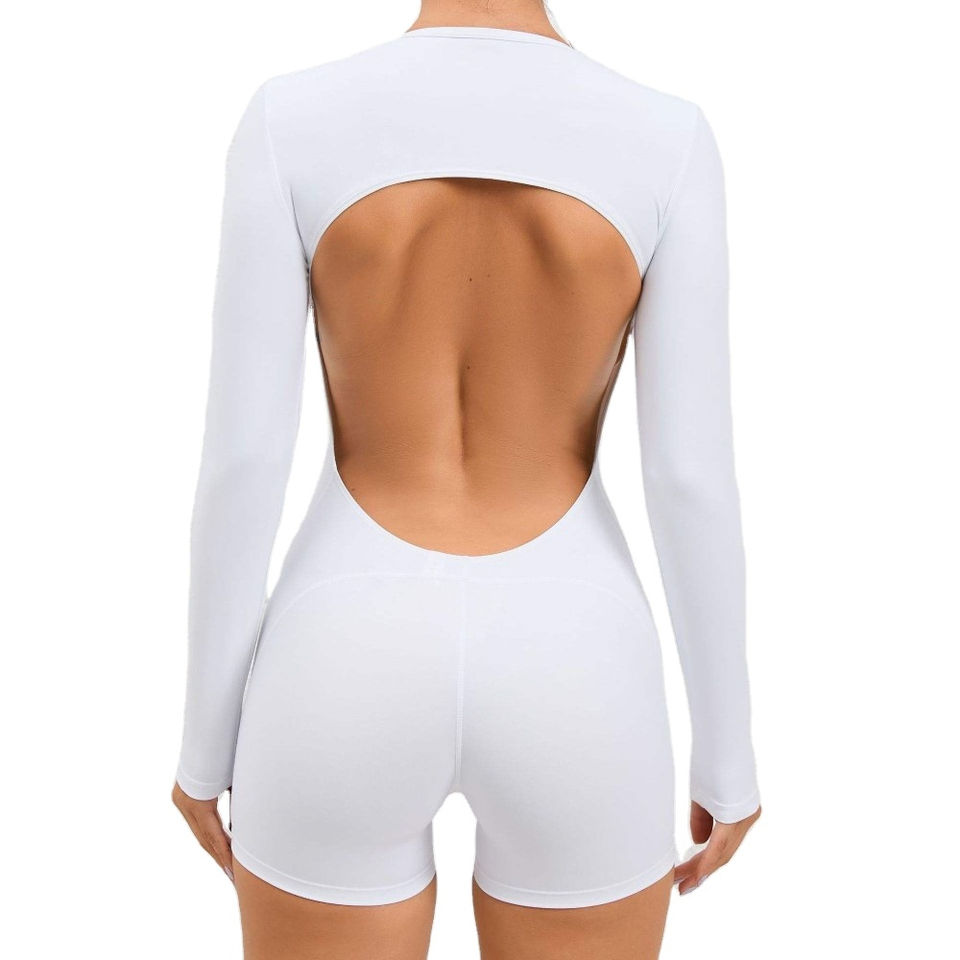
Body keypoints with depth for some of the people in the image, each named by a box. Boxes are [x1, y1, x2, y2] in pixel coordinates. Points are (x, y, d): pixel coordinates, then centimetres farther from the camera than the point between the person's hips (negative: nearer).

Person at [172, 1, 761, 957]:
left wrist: (207, 737, 5)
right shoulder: (666, 140, -7)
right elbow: (694, 473, -9)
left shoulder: (290, 119, -7)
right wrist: (729, 754, 5)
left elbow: (241, 452, -8)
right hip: (566, 681, 1)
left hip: (350, 671, 0)